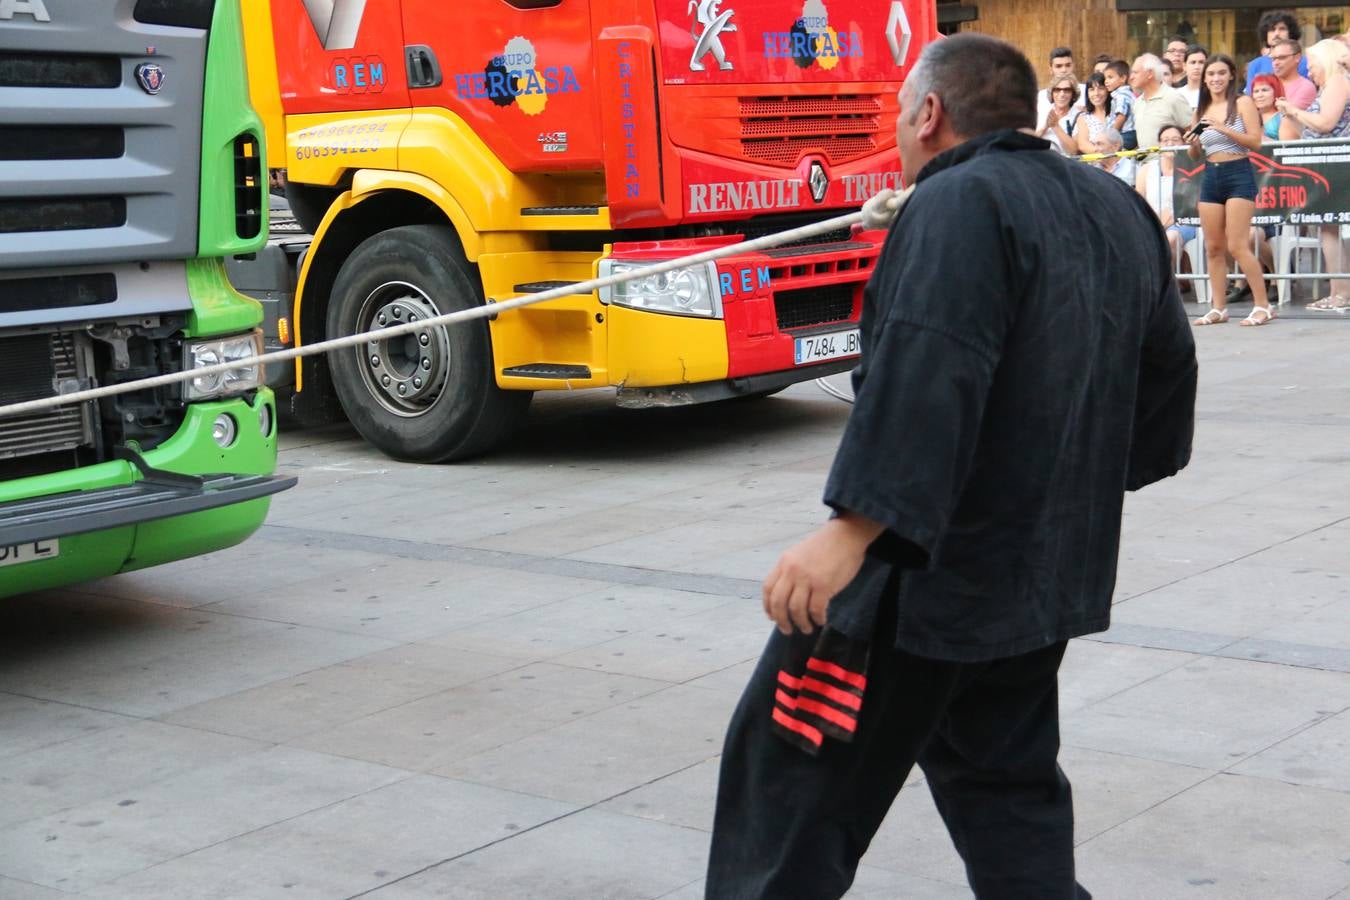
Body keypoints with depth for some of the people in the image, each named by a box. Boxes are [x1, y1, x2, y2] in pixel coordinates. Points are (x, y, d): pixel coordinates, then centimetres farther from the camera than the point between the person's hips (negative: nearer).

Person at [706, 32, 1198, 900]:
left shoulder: (958, 205, -16)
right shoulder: (1119, 209, 11)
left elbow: (925, 380, -28)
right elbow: (1167, 366, 20)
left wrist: (854, 529, -30)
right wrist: (1093, 474, 32)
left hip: (930, 567, -9)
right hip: (1052, 562, 9)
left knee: (794, 775, 2)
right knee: (1005, 777, 19)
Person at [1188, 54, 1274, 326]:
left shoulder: (1242, 103, -3)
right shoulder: (1201, 110, 13)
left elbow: (1255, 142, -12)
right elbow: (1195, 155, 20)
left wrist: (1223, 129, -19)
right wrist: (1193, 144, -3)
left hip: (1239, 174, -6)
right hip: (1210, 177, 6)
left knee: (1237, 246, -13)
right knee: (1213, 247, 6)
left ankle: (1263, 306, -7)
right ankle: (1218, 308, 12)